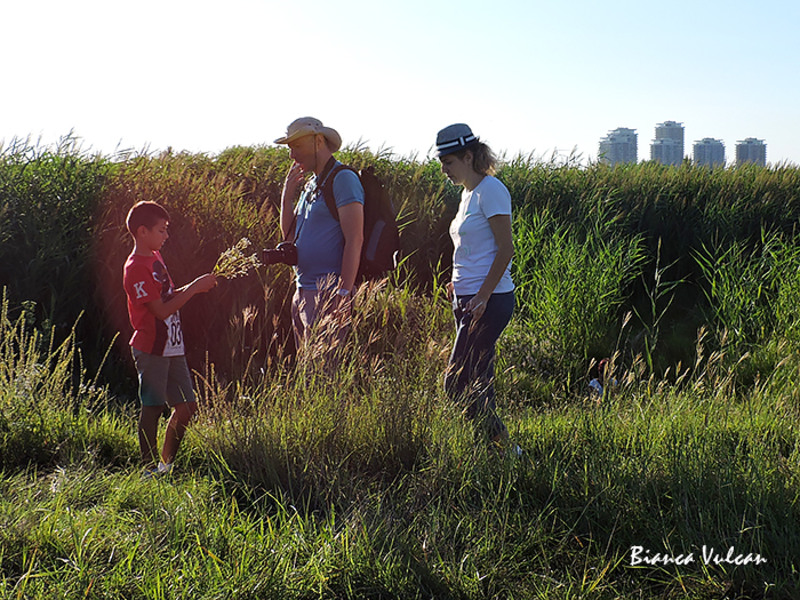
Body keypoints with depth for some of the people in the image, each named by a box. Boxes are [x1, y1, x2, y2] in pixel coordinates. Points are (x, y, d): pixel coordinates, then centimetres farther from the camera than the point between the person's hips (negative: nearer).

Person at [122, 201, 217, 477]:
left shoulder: (155, 257, 14)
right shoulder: (136, 268, -16)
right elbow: (162, 310, -20)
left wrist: (194, 287, 7)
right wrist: (194, 288, -17)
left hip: (172, 347, 9)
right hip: (151, 349, -9)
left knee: (187, 406, 10)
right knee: (152, 408, 0)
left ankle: (168, 461, 22)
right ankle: (151, 467, 10)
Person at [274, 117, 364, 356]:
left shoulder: (343, 179, -9)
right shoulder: (310, 183, 19)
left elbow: (355, 239, -16)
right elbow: (289, 235, 20)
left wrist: (343, 294, -21)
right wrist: (287, 195, 6)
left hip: (328, 293, -9)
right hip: (303, 292, 9)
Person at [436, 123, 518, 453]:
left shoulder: (490, 190, -11)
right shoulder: (468, 193, 17)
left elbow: (506, 248, -16)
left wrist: (482, 297, -20)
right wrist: (458, 284, 13)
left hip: (490, 301, -10)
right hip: (468, 299, 10)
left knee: (457, 384, -11)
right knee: (477, 385, 9)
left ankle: (504, 447, -5)